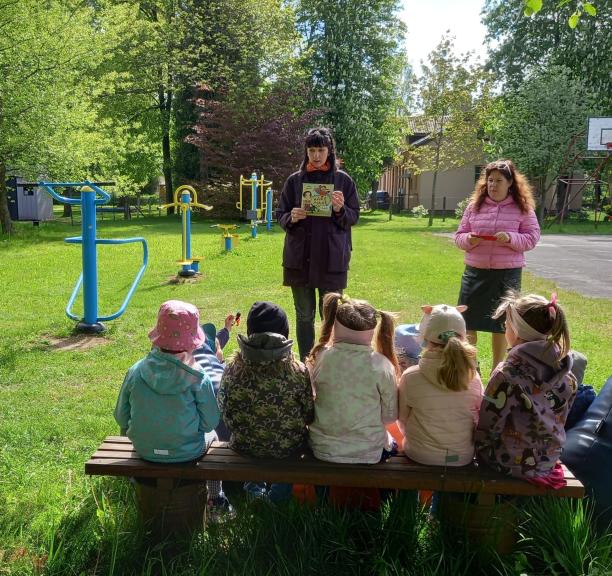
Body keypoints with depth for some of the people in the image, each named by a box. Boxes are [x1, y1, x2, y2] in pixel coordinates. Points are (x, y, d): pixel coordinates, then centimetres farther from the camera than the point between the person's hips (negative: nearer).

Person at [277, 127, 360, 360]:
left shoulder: (343, 180, 3)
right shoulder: (295, 180, 6)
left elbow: (354, 217, 5)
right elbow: (280, 215, 8)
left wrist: (340, 210, -16)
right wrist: (292, 218, -14)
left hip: (332, 257, -1)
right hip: (299, 256, 2)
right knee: (304, 315, 8)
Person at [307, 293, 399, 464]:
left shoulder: (319, 358, -17)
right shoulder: (382, 366, -19)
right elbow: (390, 416, -8)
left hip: (322, 450, 2)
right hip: (369, 453, -1)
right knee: (390, 444, 35)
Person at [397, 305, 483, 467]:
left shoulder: (411, 377, -19)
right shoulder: (473, 377, -14)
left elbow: (402, 419, -3)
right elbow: (478, 420, 1)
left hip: (420, 456, -1)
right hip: (464, 458, 2)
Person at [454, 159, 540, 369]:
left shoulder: (523, 208, -1)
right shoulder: (474, 205, 4)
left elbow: (532, 237, -2)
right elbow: (459, 235, 8)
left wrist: (511, 238, -19)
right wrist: (468, 240, -15)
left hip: (507, 273, -1)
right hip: (475, 271, 2)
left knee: (500, 325, 10)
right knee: (468, 322, 4)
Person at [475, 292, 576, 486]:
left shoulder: (507, 374, -27)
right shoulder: (567, 374, -7)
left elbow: (487, 427, -20)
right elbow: (559, 420, 6)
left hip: (511, 463, -6)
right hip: (547, 462, 6)